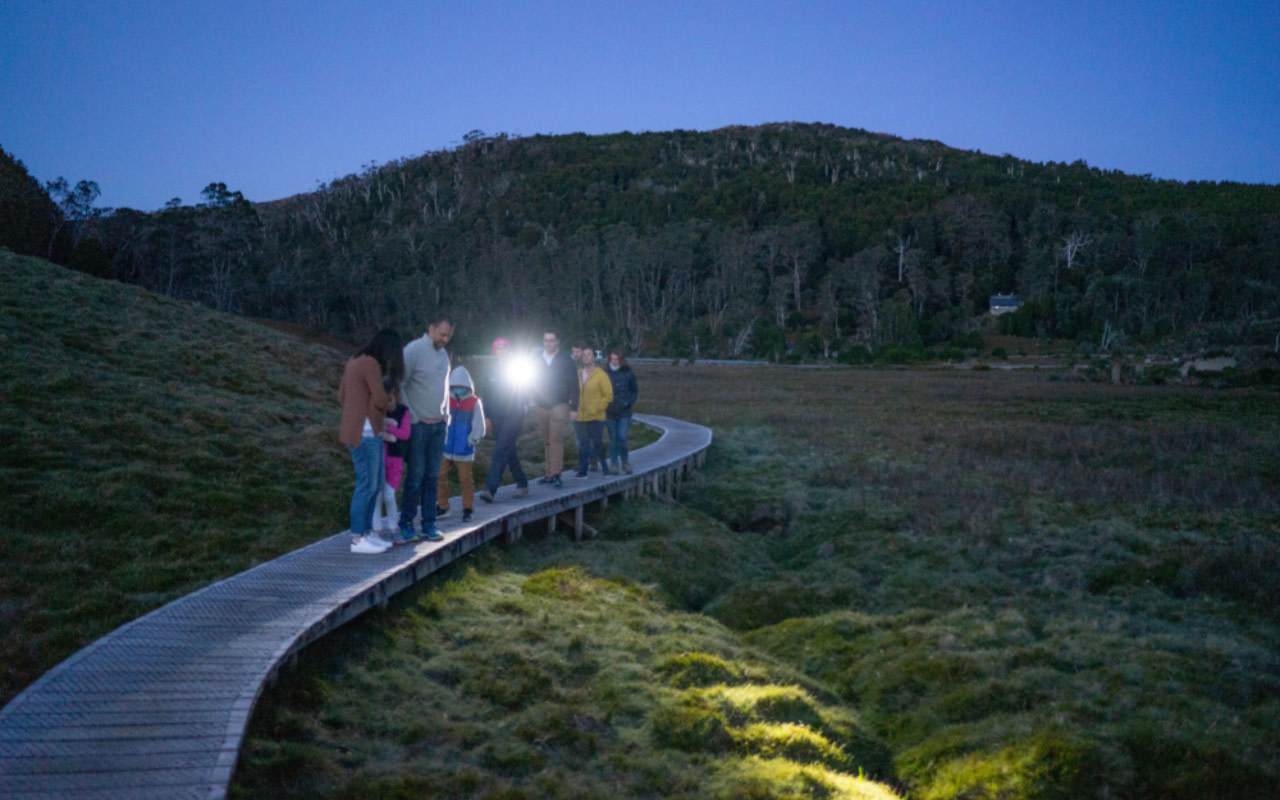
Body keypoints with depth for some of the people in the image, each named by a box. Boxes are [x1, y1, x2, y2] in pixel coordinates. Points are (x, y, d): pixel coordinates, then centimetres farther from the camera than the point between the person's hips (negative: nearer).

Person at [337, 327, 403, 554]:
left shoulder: (355, 361, 14)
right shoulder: (370, 364, -15)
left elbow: (342, 396, 18)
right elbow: (380, 399, -16)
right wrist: (381, 411, 9)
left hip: (369, 432, 10)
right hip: (365, 433, -10)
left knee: (375, 485, 14)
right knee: (367, 485, -4)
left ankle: (367, 532, 20)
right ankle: (358, 539, 2)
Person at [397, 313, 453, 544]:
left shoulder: (443, 354, 14)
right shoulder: (413, 350, -9)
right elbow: (398, 384, -12)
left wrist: (446, 417, 15)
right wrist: (411, 417, -12)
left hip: (439, 425, 6)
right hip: (419, 425, -6)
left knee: (432, 477, 8)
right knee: (415, 477, -3)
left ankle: (429, 525, 13)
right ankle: (406, 525, 7)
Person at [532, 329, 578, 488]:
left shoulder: (565, 360, 0)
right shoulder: (538, 359, 10)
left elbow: (573, 384, 0)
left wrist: (574, 407, -5)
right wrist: (533, 403, 8)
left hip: (559, 406, -4)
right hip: (541, 407, 4)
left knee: (556, 439, -13)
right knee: (546, 442, 7)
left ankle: (556, 474, -15)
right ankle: (548, 474, 11)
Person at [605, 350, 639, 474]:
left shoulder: (628, 373, 0)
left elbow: (635, 391, 8)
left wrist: (628, 403, -5)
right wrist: (606, 405, -7)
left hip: (624, 412, 0)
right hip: (610, 412, 0)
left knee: (622, 438, -7)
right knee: (613, 439, 5)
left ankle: (625, 462, 10)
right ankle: (615, 464, 15)